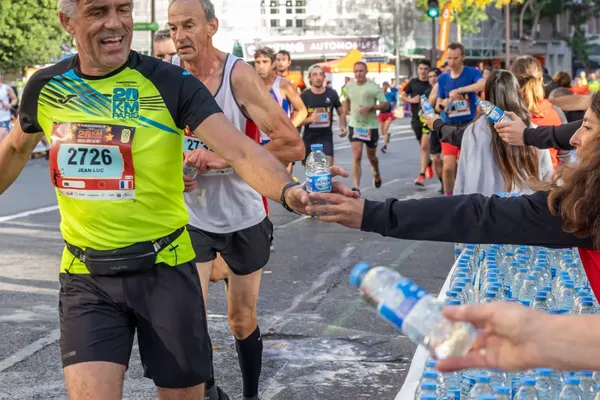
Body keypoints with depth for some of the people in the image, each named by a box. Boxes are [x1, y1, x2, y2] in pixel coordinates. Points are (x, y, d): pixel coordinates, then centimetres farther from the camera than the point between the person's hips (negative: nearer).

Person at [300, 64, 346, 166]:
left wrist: (343, 126, -6)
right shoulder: (304, 96, -4)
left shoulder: (332, 94, 0)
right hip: (309, 138, 1)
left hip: (326, 136, -1)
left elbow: (341, 113, 14)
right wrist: (310, 119, -24)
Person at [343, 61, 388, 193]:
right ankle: (356, 186, -17)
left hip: (371, 126, -1)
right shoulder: (349, 86, 4)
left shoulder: (373, 87, -9)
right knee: (357, 157, -12)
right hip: (355, 126, 2)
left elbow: (385, 105, -9)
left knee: (371, 156, 16)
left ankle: (376, 173, 49)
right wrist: (346, 110, 6)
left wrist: (371, 108, -23)